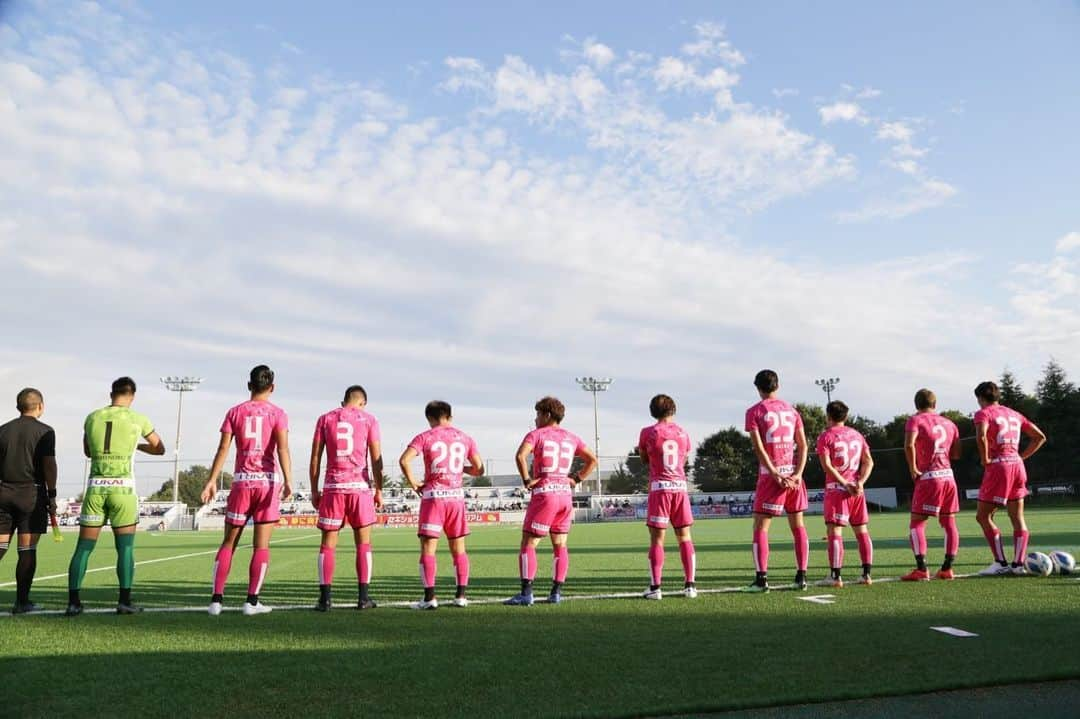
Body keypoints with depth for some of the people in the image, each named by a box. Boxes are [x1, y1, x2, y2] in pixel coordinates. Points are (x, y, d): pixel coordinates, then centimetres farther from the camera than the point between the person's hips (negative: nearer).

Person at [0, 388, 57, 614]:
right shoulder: (44, 431, -2)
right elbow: (49, 464, -8)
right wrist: (52, 495, -3)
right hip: (31, 493, -4)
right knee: (27, 550, 0)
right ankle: (22, 602, 3)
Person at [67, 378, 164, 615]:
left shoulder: (92, 417, 9)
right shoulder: (137, 419, 1)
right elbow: (159, 449, 16)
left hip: (95, 487, 3)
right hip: (123, 488, -3)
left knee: (84, 547, 7)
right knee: (125, 547, 3)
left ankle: (73, 602, 5)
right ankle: (124, 601, 2)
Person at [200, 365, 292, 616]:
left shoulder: (235, 412, 7)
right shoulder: (278, 413, 1)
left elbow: (223, 448, 0)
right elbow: (282, 448, -12)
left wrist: (212, 481, 1)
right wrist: (288, 481, -18)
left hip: (241, 482, 2)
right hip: (268, 482, -2)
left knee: (229, 543, 11)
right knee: (262, 545, 3)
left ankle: (217, 599, 7)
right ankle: (252, 601, 4)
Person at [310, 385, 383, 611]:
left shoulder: (326, 419, 9)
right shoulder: (369, 419, 5)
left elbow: (315, 457, 5)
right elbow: (376, 458, 0)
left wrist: (314, 490, 11)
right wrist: (379, 490, 5)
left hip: (333, 487, 1)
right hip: (360, 486, -1)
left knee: (328, 543, 6)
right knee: (363, 543, 8)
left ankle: (325, 599, 1)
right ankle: (363, 598, 7)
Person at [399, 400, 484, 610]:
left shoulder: (425, 437, 0)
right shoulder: (464, 438, 9)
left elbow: (404, 460, -15)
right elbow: (479, 469, 9)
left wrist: (413, 483, -3)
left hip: (433, 497, -3)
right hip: (457, 496, 3)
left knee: (428, 548, 2)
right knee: (459, 549, 11)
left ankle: (429, 597, -4)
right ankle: (461, 596, 11)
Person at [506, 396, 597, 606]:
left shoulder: (537, 434, -2)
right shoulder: (571, 438, 14)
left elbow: (520, 456, -19)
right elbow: (592, 459, 18)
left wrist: (527, 480, -10)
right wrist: (576, 479, 15)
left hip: (544, 494, -5)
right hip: (566, 494, 6)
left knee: (528, 544, -1)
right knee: (560, 545, 12)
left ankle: (526, 594, -6)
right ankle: (556, 592, 12)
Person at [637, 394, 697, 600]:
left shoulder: (647, 433, -1)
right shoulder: (683, 433, 8)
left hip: (659, 487, -3)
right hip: (680, 486, 3)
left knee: (657, 538, 0)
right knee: (685, 538, 9)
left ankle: (655, 587, -2)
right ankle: (690, 585, 8)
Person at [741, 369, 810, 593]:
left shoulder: (754, 412, -1)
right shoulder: (791, 410, 12)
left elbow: (759, 448, -11)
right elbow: (803, 445, 4)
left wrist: (775, 475, -12)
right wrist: (797, 474, -3)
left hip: (770, 474, -4)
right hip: (793, 473, 4)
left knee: (760, 528, 0)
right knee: (798, 526, 12)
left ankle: (761, 578, -6)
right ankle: (801, 577, 12)